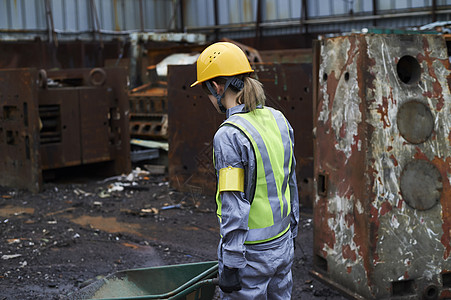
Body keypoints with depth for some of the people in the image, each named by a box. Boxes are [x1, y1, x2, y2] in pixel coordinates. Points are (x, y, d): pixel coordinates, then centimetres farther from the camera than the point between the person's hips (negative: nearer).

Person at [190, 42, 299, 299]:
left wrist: (231, 265, -15)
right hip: (282, 244, 7)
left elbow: (235, 208, -22)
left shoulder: (229, 136, -21)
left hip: (251, 253, -7)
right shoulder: (279, 120, 3)